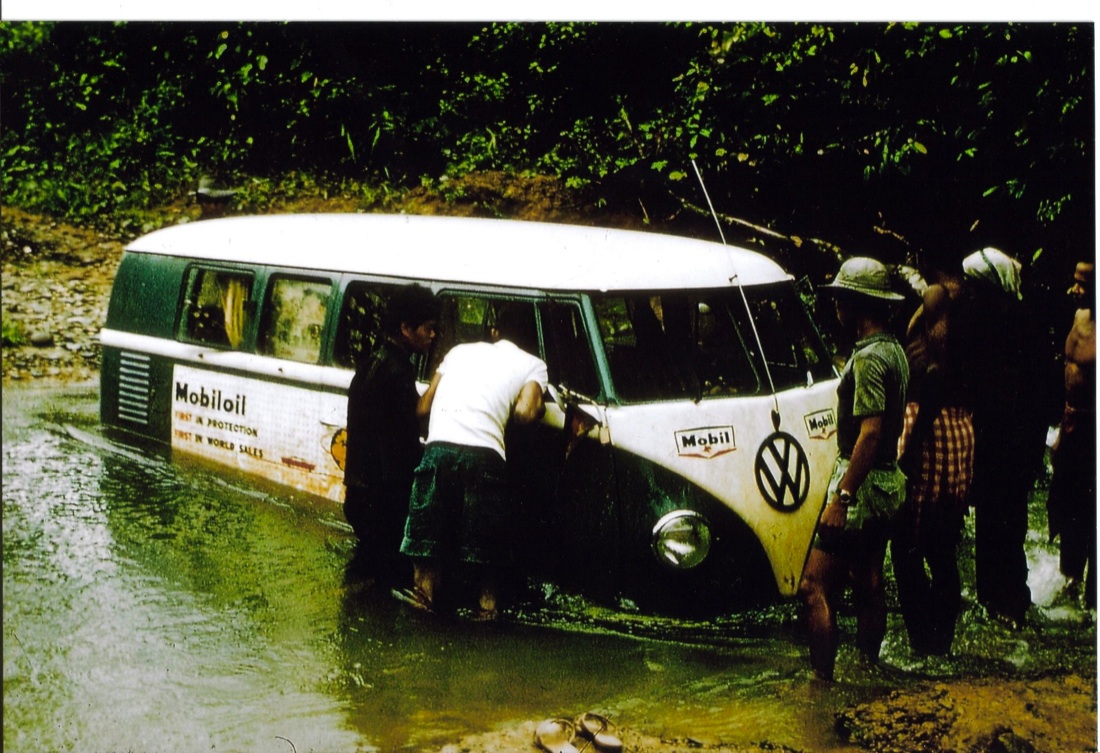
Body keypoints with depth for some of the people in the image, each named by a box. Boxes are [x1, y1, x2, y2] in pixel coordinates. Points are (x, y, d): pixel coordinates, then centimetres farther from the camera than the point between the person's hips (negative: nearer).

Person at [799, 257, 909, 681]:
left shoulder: (869, 357, -18)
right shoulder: (894, 350, 13)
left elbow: (870, 432, -25)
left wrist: (841, 496, -26)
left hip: (863, 485, -10)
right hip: (888, 485, 10)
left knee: (815, 586, -10)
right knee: (868, 584, 17)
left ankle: (822, 676, -12)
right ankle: (868, 667, 26)